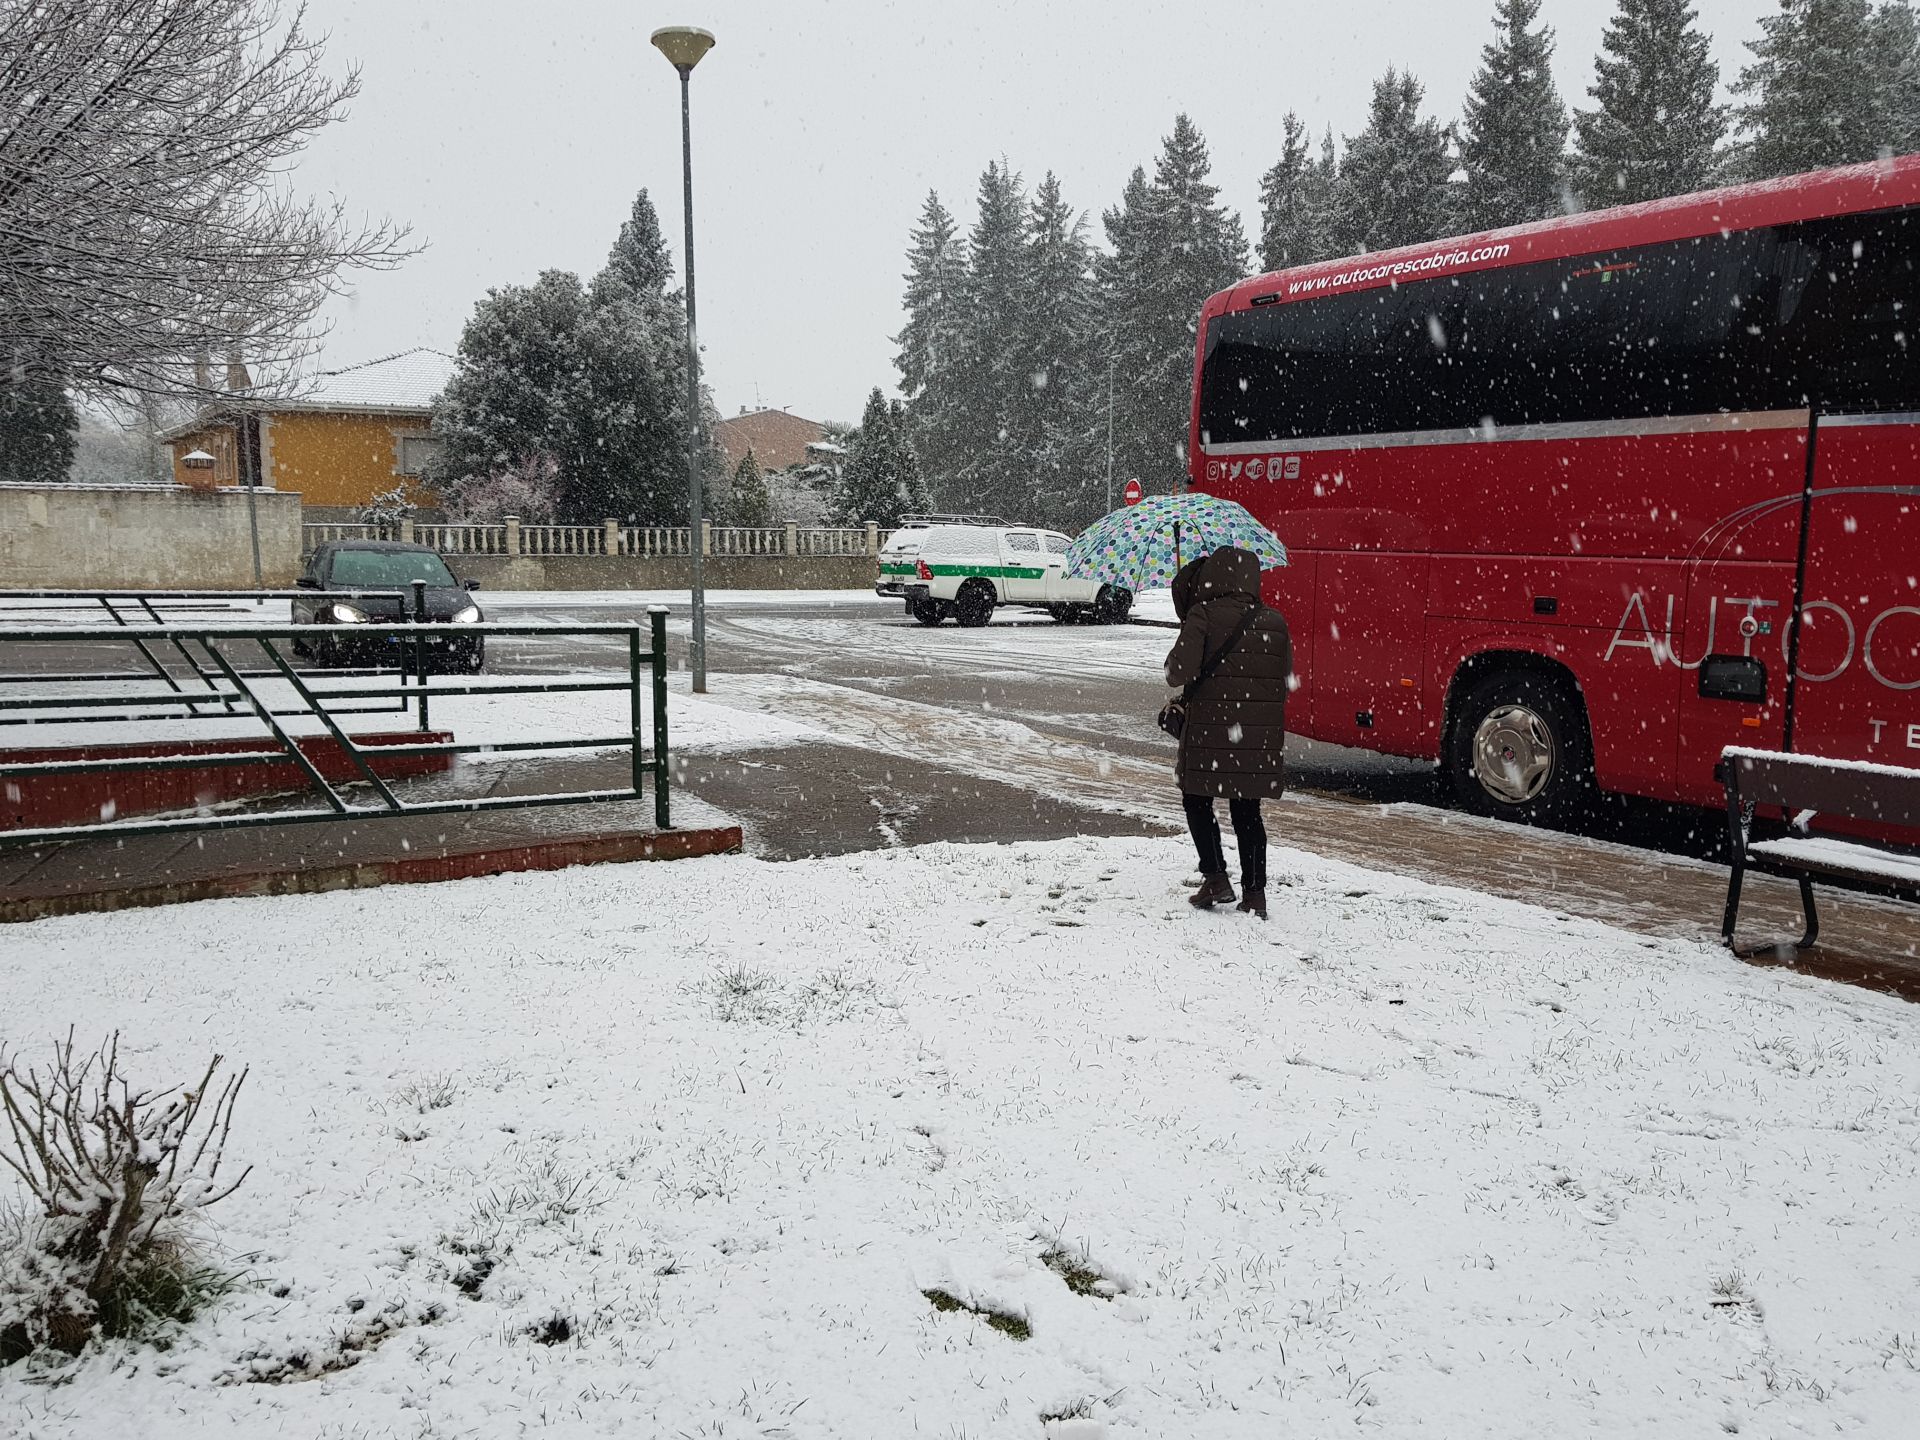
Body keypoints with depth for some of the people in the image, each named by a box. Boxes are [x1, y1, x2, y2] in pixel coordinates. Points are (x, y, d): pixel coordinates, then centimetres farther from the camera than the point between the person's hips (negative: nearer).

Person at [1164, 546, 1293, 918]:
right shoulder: (1275, 622, 6)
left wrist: (1173, 671, 5)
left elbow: (1181, 670, -17)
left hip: (1212, 731, -4)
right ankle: (1255, 893, 11)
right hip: (1262, 734, 4)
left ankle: (1216, 878, 6)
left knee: (1197, 800, 14)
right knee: (1247, 811, 13)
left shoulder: (1202, 614, -8)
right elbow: (1286, 679, 9)